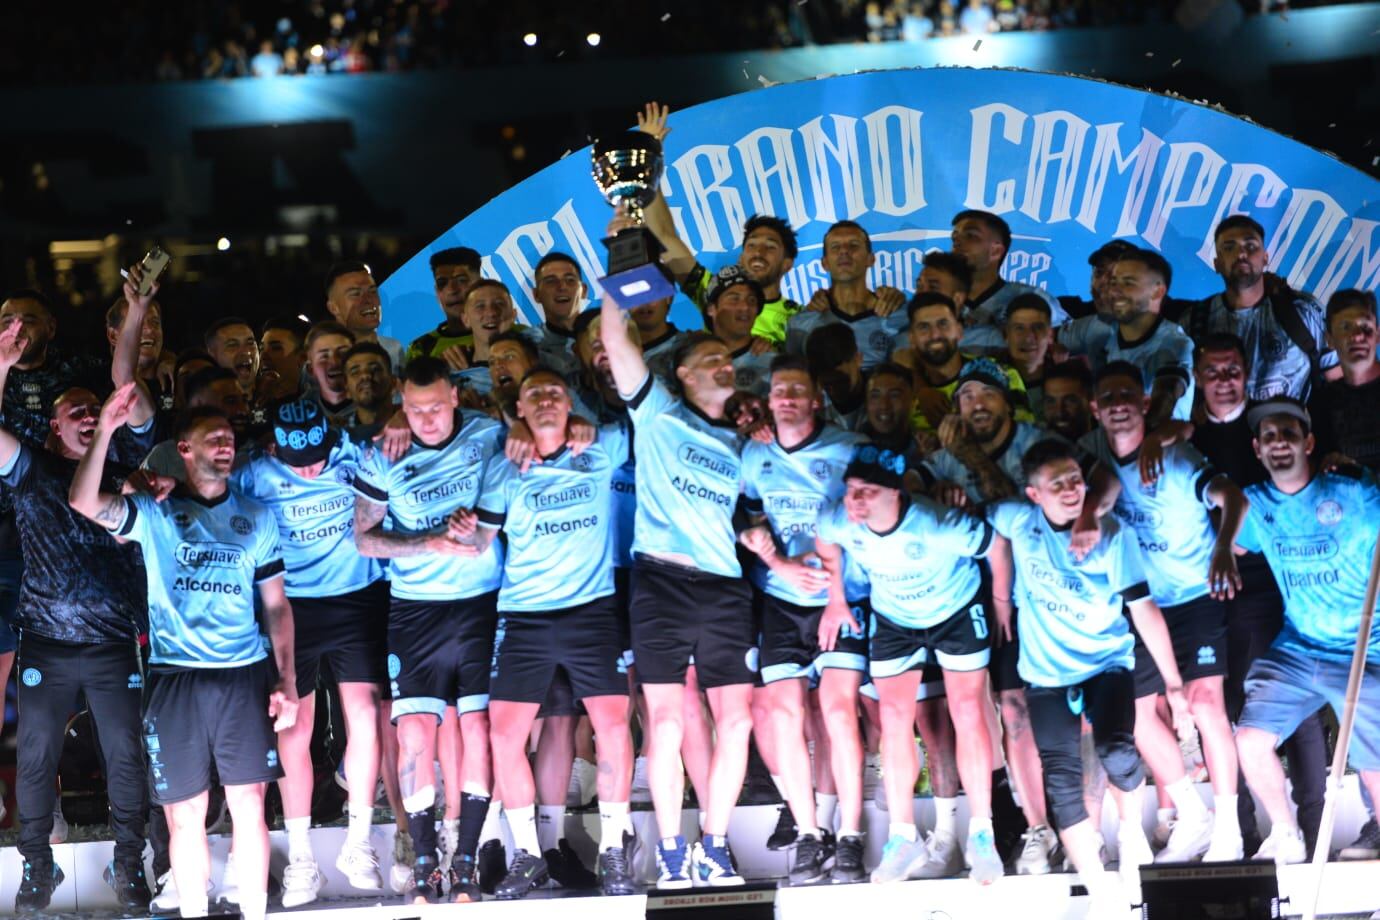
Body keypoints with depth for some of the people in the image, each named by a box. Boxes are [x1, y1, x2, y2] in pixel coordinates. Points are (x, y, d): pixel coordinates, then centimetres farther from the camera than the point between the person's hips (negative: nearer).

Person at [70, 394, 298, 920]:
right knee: (185, 813, 2)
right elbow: (85, 503, -12)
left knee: (250, 806, -3)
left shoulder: (255, 518, 13)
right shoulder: (154, 513, 5)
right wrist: (105, 432, -22)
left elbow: (277, 605, 14)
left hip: (244, 674, 1)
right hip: (174, 678, -1)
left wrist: (287, 682, 6)